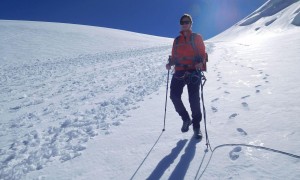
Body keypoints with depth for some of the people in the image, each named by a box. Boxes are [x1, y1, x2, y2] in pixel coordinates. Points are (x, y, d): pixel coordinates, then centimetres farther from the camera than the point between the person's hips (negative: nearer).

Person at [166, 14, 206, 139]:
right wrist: (170, 63, -1)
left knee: (194, 99, -8)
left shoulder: (196, 37, 10)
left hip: (193, 71, -3)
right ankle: (186, 119, 13)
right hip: (179, 72, 4)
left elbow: (202, 53, 2)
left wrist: (200, 62, -19)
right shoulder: (177, 40, 20)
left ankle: (196, 126, 9)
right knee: (174, 96, -10)